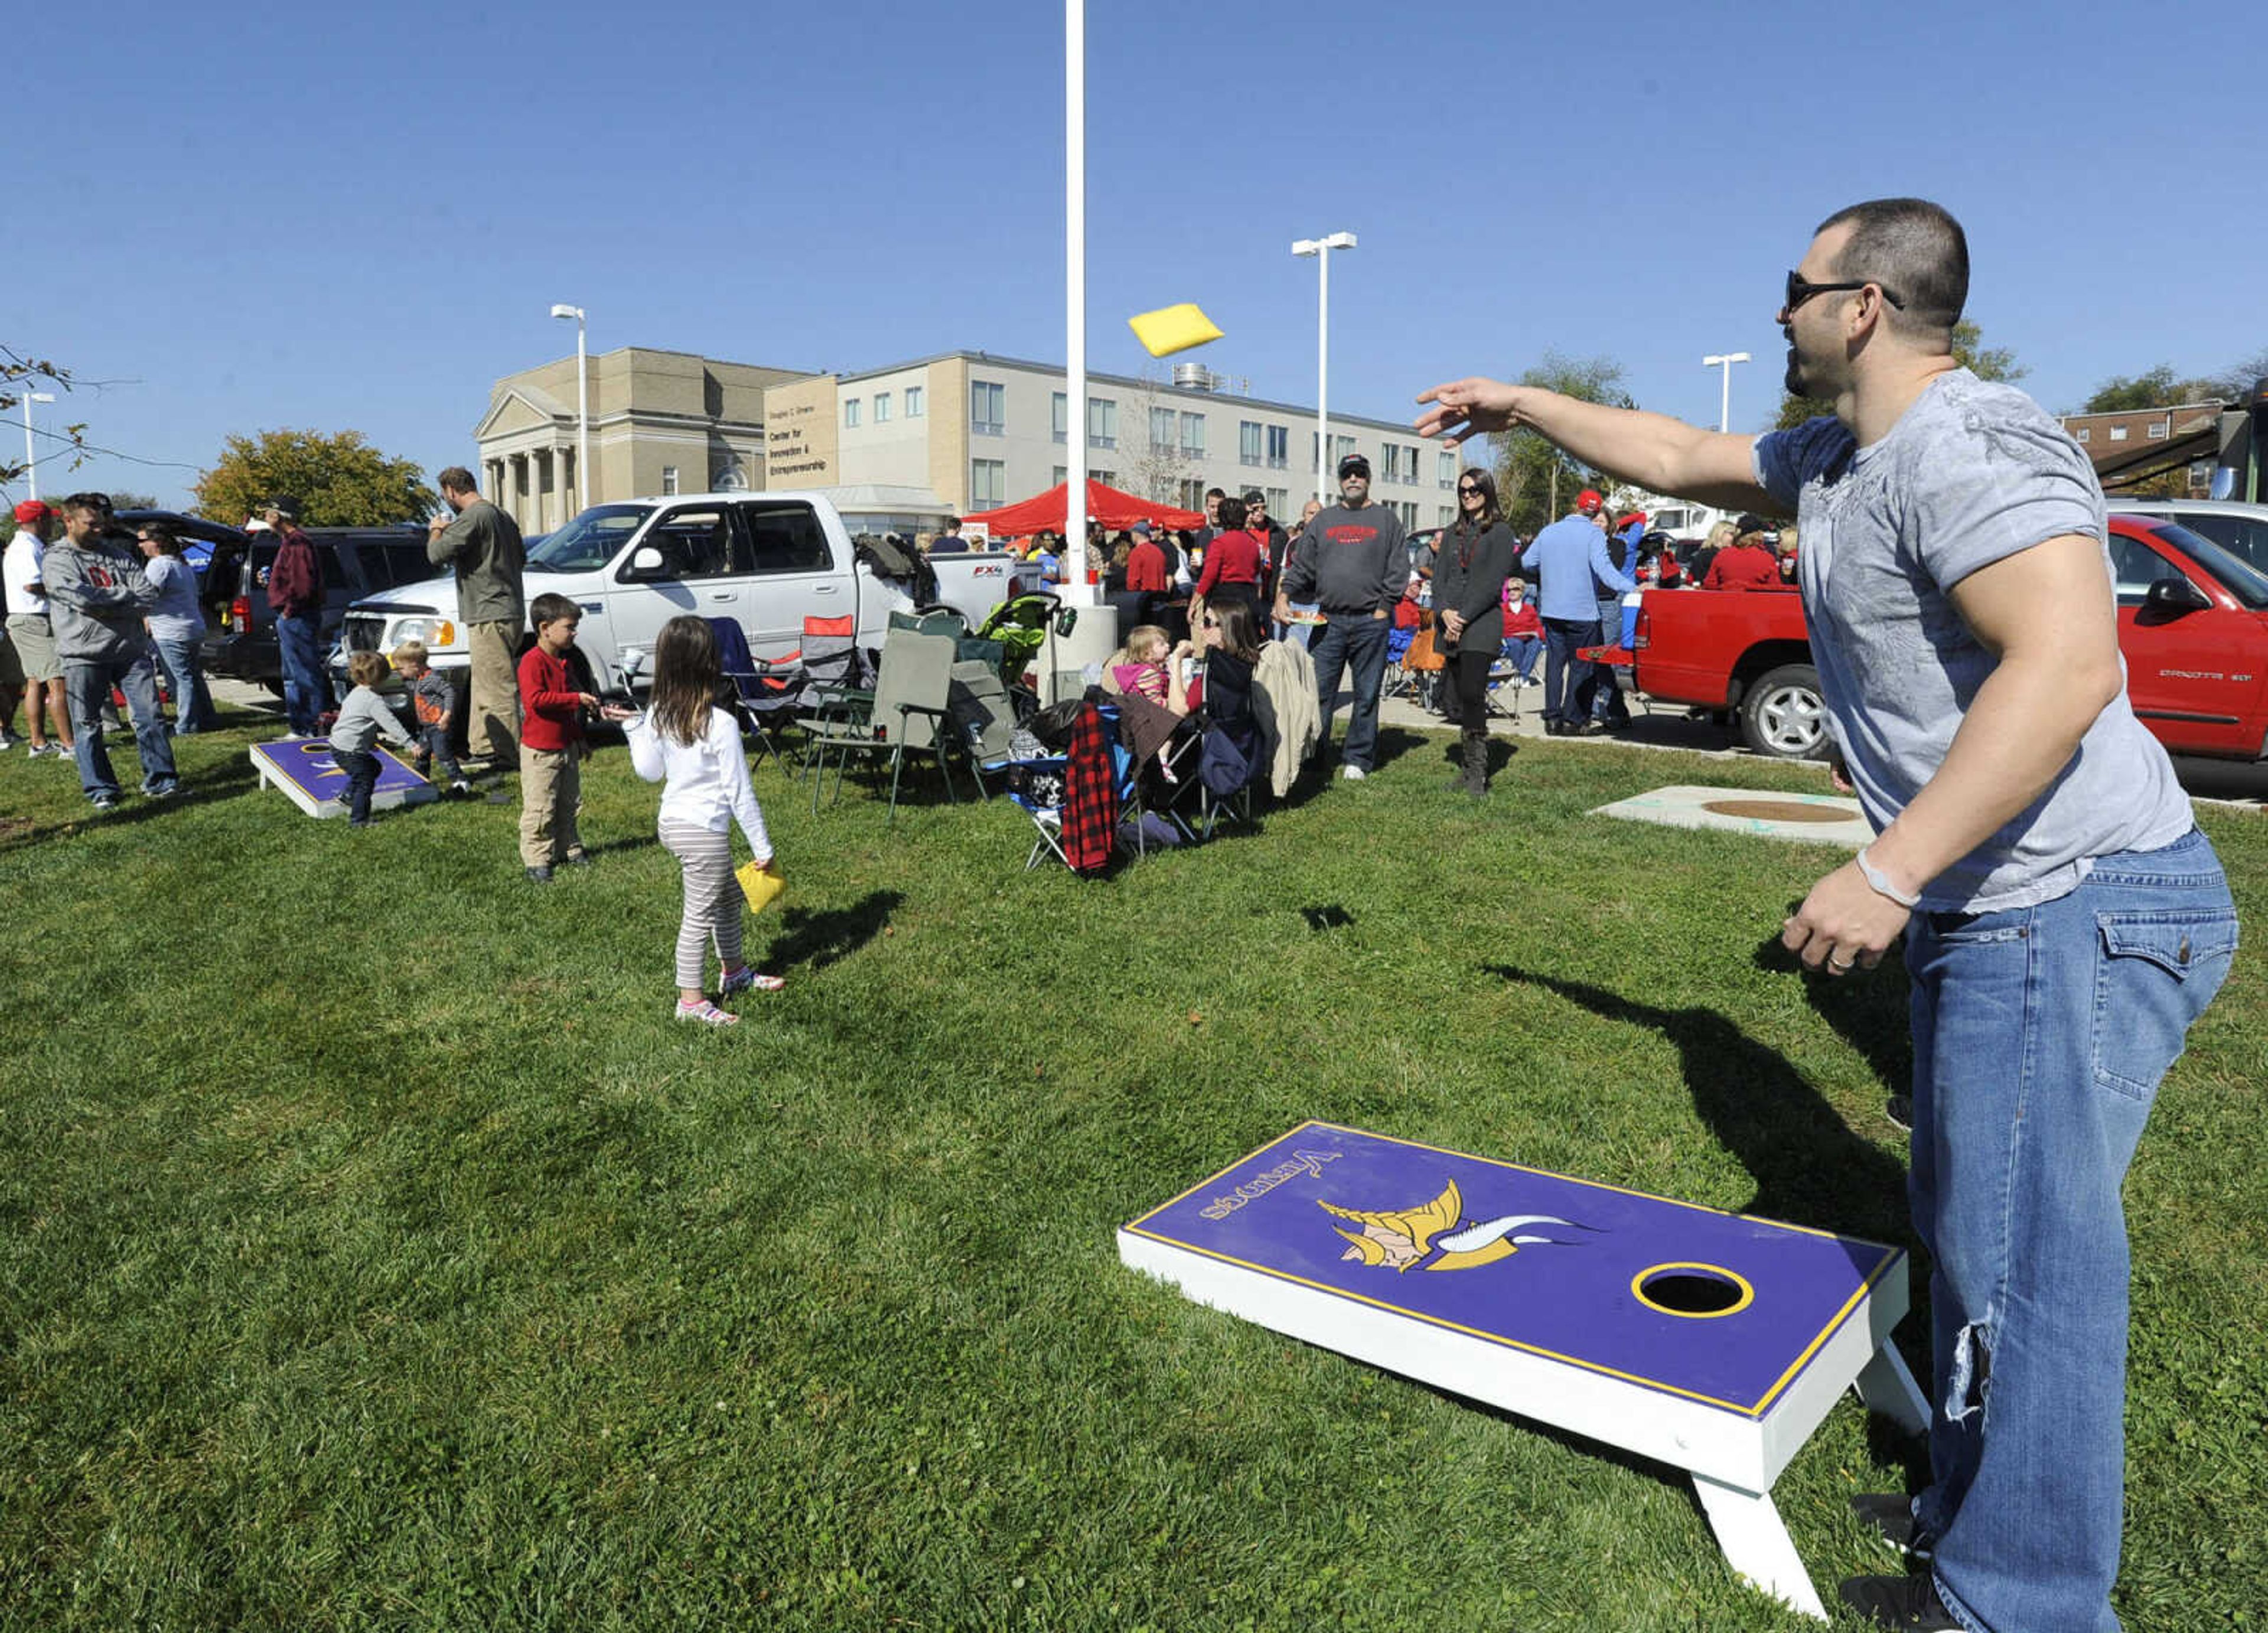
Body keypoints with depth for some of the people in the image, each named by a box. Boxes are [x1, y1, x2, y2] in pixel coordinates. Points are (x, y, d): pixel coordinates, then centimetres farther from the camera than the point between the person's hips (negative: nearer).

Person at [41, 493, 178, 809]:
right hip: (84, 656, -3)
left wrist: (107, 605, -11)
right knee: (87, 726, 3)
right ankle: (101, 790, 11)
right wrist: (126, 596, -3)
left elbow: (149, 595, 1)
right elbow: (82, 598, -15)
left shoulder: (117, 554, 14)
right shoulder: (56, 560, 2)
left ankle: (160, 780, 7)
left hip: (131, 650, 3)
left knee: (150, 716, -1)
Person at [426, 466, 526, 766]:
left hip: (490, 616, -10)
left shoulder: (472, 518, -13)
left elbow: (437, 554, -18)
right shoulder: (502, 516, 18)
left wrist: (436, 531, 3)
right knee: (484, 685, 17)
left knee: (496, 688, -8)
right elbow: (521, 559, 29)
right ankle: (482, 747, 24)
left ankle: (507, 754, -6)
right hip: (510, 612, 10)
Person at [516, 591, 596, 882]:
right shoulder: (532, 661, -16)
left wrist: (579, 740, 25)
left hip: (567, 746, 9)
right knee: (539, 809, -2)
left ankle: (568, 849, 30)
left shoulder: (562, 661, 13)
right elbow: (536, 699, -27)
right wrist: (577, 699, -26)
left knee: (568, 803, 17)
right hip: (540, 751, -9)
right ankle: (536, 860, 5)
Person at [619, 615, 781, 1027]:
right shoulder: (721, 725, -21)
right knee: (700, 915, 4)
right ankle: (691, 1000, 14)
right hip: (704, 831, -8)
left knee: (729, 896, 24)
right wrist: (763, 847, -10)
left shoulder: (656, 716, -1)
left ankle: (735, 971, 40)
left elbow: (650, 772, 11)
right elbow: (739, 792, -17)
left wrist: (633, 727, 21)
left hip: (671, 822, 8)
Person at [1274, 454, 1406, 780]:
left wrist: (1382, 610, -6)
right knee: (1319, 693, -1)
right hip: (1328, 621, 1)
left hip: (1370, 622, -1)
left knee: (1367, 696, 5)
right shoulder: (1323, 521, 14)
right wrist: (1284, 596, -4)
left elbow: (1398, 571, 3)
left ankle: (1358, 759, 13)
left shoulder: (1386, 520, 8)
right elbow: (1301, 567, 12)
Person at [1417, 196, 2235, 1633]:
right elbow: (1675, 455, 27)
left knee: (2023, 1262, -1)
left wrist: (1888, 876, -31)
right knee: (1973, 1229, 19)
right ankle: (1977, 1510, 36)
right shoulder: (1835, 460, 13)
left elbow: (2067, 662, -30)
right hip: (1993, 910, 10)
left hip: (2078, 911, -10)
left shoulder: (1968, 446, -19)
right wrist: (1519, 405, 30)